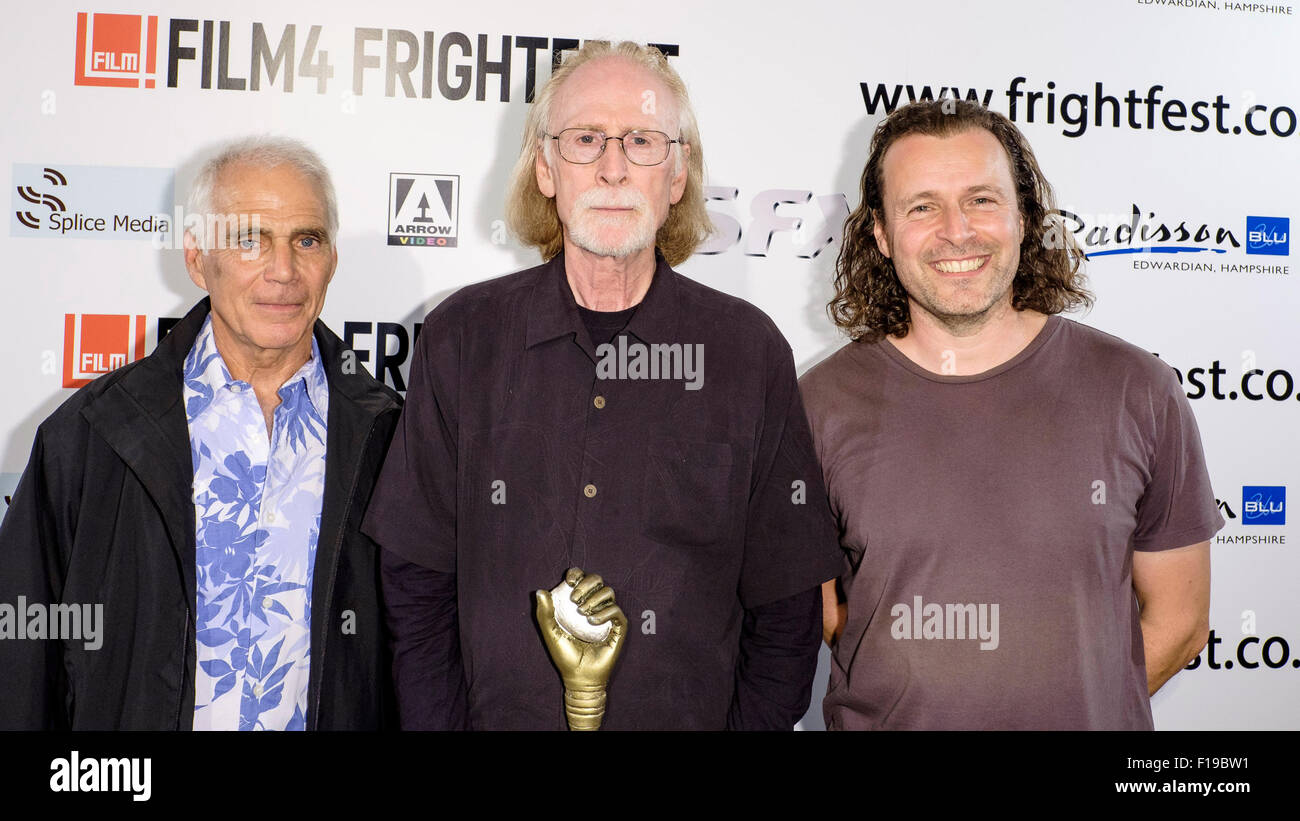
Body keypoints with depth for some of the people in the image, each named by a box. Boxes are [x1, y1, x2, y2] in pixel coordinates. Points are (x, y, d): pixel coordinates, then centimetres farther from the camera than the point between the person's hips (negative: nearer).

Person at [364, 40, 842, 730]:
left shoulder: (751, 352, -7)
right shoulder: (459, 338, -5)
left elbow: (785, 608, -2)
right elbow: (418, 588, -3)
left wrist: (751, 723, -9)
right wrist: (440, 723, -8)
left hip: (692, 718, 0)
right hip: (500, 714, 1)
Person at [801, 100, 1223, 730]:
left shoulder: (1137, 394, -8)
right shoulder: (821, 406, -10)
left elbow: (1178, 622, -1)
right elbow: (815, 617, -2)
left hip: (1087, 720, 1)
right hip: (880, 722, 0)